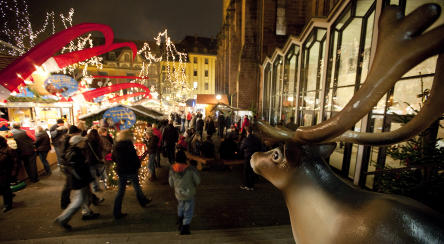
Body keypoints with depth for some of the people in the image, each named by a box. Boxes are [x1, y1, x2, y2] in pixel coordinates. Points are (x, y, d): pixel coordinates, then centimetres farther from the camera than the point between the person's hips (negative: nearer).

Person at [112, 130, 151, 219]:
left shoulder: (115, 146, -2)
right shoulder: (129, 146, -21)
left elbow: (114, 159, 10)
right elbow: (135, 159, -19)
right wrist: (138, 166, 0)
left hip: (120, 171, 5)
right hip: (131, 171, -5)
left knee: (121, 191, 14)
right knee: (137, 188, 16)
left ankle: (117, 213, 22)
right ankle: (143, 201, 38)